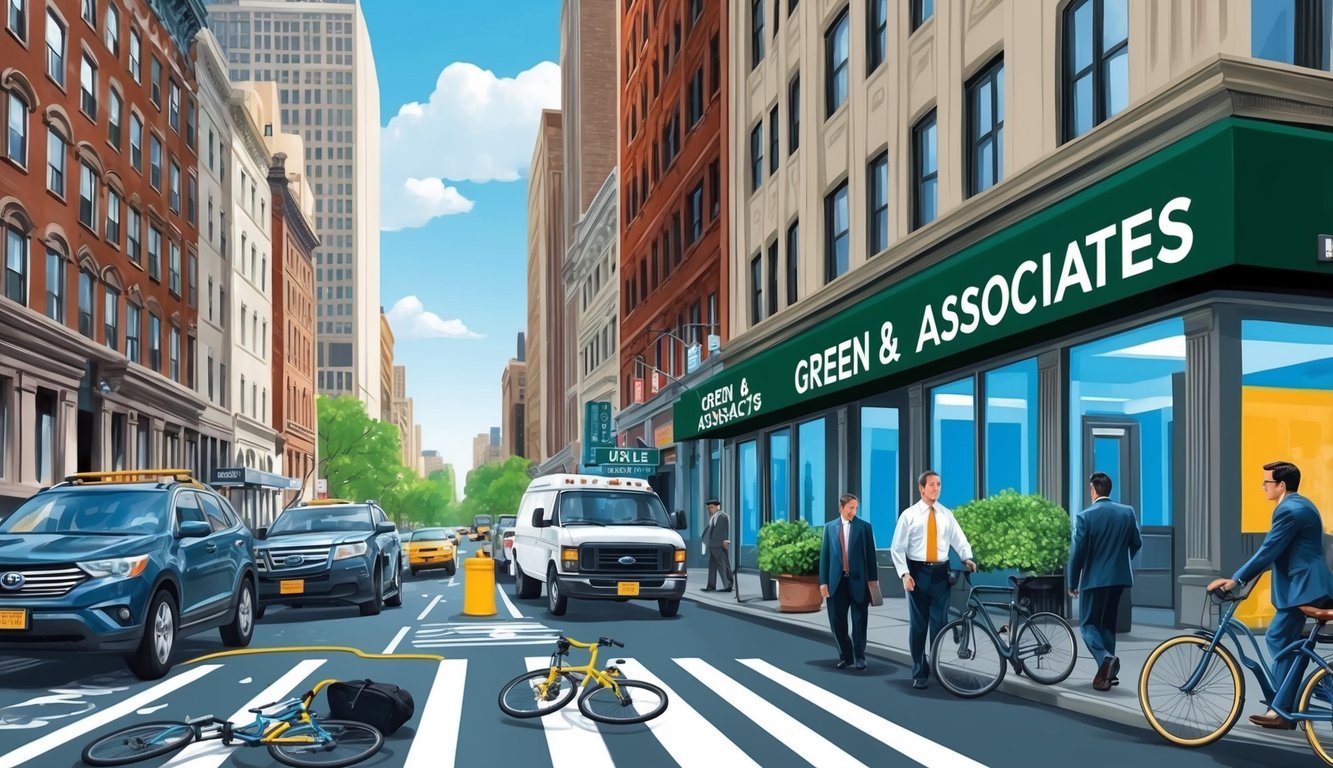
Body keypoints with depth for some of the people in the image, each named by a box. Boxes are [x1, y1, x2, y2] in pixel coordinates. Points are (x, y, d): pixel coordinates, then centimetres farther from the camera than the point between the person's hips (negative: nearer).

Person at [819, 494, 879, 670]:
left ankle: (859, 657, 13)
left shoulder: (864, 527, 2)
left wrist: (873, 579, -4)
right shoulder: (830, 527, 7)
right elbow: (824, 555, 6)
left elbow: (870, 554, 2)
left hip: (858, 580, -2)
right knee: (837, 621, 5)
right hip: (837, 581, 2)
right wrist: (823, 581, 0)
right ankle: (845, 656, 18)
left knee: (859, 621, 3)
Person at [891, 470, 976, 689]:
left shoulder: (946, 515, 8)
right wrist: (904, 573, -12)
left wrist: (967, 558, -16)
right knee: (918, 624, 4)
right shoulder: (909, 515, 0)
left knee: (940, 623, 5)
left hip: (940, 573, 2)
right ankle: (919, 673, 13)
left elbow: (959, 540, 3)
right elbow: (898, 547, -2)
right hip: (918, 572, -2)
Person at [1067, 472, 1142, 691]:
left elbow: (1077, 552, -12)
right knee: (1107, 623, 18)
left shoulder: (1085, 516, -13)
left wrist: (1072, 583, -2)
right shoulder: (1128, 512, 0)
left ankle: (1106, 659, -21)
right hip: (1119, 577, 5)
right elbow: (1137, 543, 9)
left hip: (1095, 578, -5)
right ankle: (1108, 671, 17)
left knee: (1088, 624, 5)